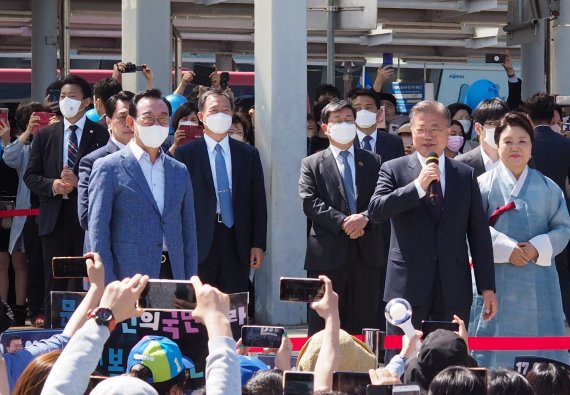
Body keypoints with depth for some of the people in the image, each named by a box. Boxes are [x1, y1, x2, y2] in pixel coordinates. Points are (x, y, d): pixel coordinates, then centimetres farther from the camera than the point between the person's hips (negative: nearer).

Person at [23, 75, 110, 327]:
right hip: (55, 220, 3)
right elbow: (30, 176, 10)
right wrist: (52, 185, -8)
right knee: (54, 285, 6)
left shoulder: (101, 135, 1)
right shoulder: (45, 135, 12)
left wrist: (80, 182, -17)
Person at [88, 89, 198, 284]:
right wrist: (109, 288, -10)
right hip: (129, 279, -4)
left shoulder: (179, 171, 16)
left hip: (173, 275, 4)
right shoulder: (107, 168, 1)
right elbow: (98, 233, -3)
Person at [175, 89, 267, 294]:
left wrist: (258, 245, 3)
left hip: (237, 244, 2)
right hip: (200, 245, -2)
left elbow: (258, 202, 10)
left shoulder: (249, 154, 11)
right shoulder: (185, 154, 3)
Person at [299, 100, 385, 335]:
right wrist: (342, 222, -16)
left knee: (364, 323, 3)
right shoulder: (312, 164, 9)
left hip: (366, 253, 2)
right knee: (322, 326, -1)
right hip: (328, 253, -2)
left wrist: (365, 217, -16)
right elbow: (310, 203, -4)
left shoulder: (373, 162, 16)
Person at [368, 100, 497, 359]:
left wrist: (487, 287, 5)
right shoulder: (393, 170, 5)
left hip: (454, 289, 2)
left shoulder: (465, 175, 11)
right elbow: (375, 211, -11)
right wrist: (418, 186, -18)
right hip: (408, 286, -2)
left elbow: (479, 233, 10)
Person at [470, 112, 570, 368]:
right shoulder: (485, 184, 1)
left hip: (538, 284, 2)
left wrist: (538, 248, -12)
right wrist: (505, 248, -17)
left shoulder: (547, 187, 8)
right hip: (498, 278, -2)